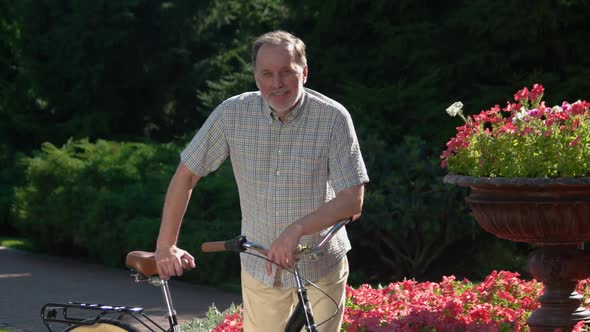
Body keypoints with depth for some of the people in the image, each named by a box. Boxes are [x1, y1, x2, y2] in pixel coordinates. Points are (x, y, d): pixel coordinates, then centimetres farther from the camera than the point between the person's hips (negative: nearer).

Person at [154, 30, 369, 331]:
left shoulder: (333, 118, -16)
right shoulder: (233, 114, -11)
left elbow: (352, 201, -18)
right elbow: (186, 175, -1)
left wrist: (296, 229, -31)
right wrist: (166, 245, -1)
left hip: (321, 268, -2)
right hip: (259, 268, 2)